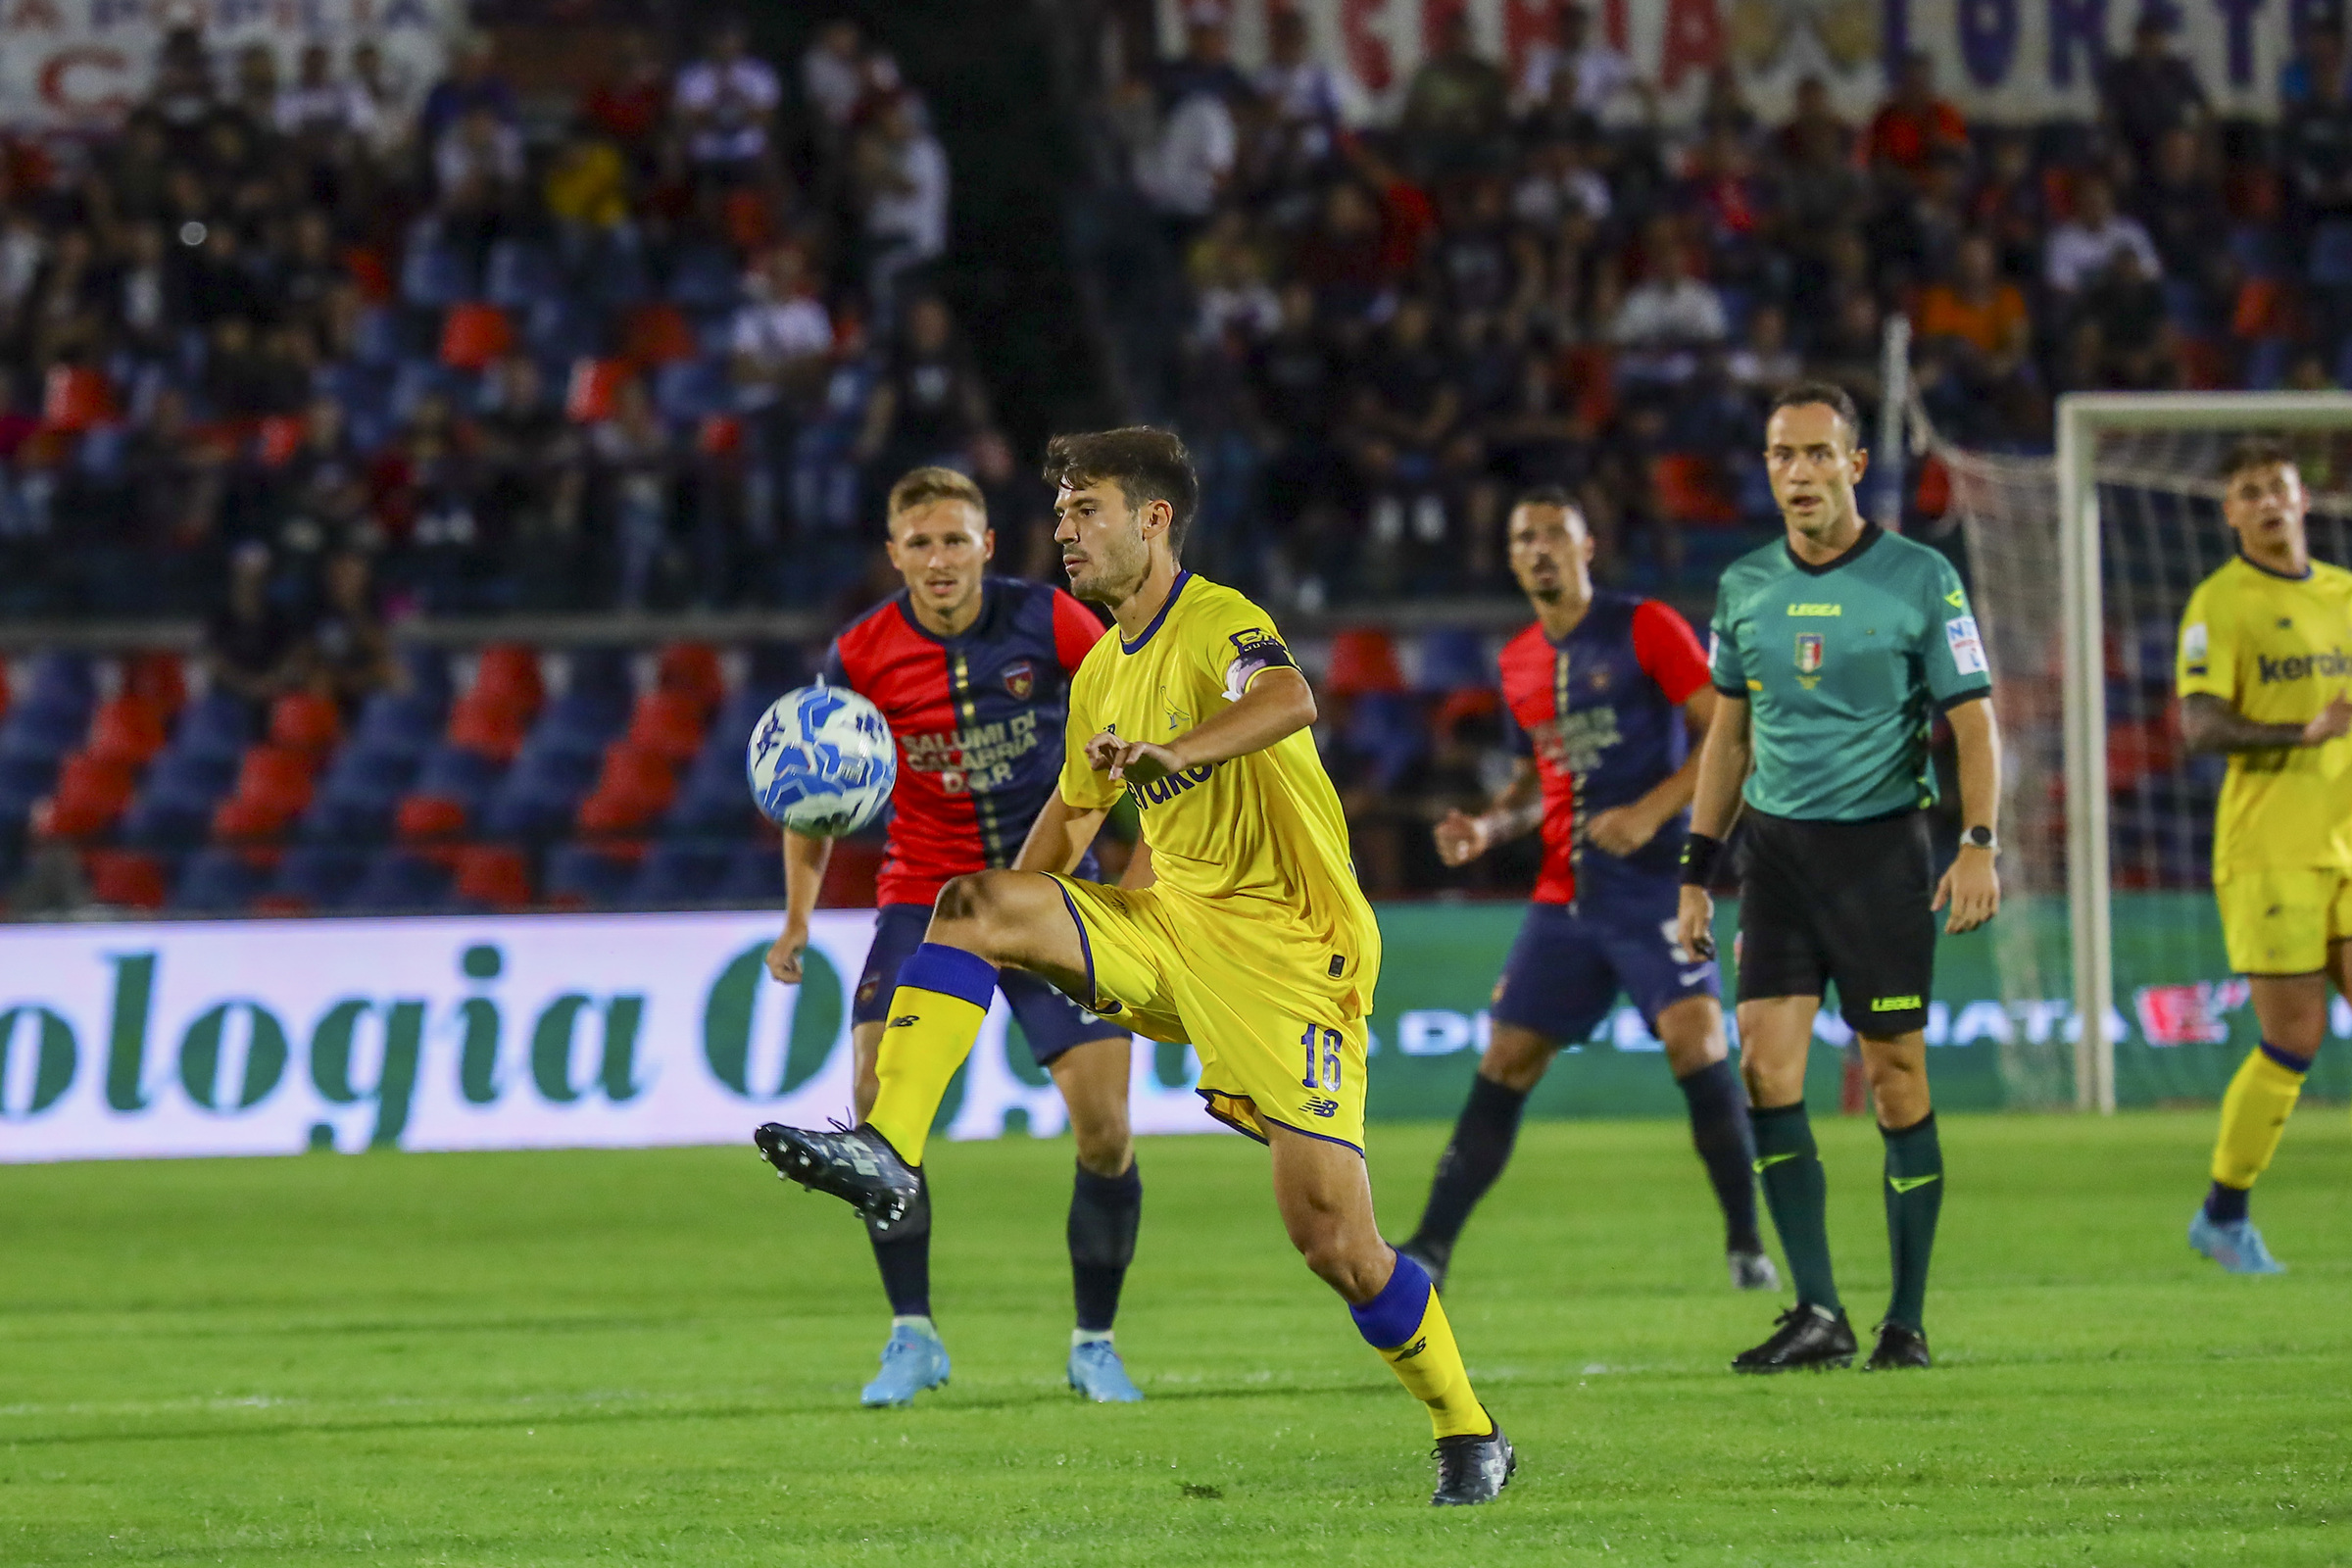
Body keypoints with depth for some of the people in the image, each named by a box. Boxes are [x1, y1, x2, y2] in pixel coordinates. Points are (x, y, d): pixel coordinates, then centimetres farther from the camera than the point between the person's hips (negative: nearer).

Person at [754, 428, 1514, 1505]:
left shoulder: (1219, 625, -14)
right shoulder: (1101, 671, 13)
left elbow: (1287, 701, -37)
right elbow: (1075, 808, 30)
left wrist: (1169, 753, -54)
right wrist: (1010, 922, 22)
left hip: (1289, 951, -7)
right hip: (1171, 926, 7)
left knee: (1332, 1239, -13)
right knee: (973, 903, -14)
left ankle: (1467, 1436, 6)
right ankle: (887, 1153, -24)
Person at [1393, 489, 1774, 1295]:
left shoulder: (1645, 629, -4)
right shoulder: (1519, 663, 14)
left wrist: (1651, 810, -19)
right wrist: (1484, 827, 6)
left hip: (1651, 882, -5)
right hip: (1563, 893, 5)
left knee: (1695, 1040, -19)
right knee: (1504, 1062, 2)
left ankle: (1746, 1244, -10)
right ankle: (1430, 1249, 4)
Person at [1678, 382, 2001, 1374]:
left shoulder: (1919, 579, -3)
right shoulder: (1744, 587, 9)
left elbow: (1973, 722, -2)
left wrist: (1978, 845, -15)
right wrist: (1696, 871, 15)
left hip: (1881, 845, -4)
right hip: (1777, 847, 4)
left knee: (1898, 1082, -2)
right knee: (1764, 1063, -9)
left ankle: (1907, 1322, 7)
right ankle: (1817, 1313, -5)